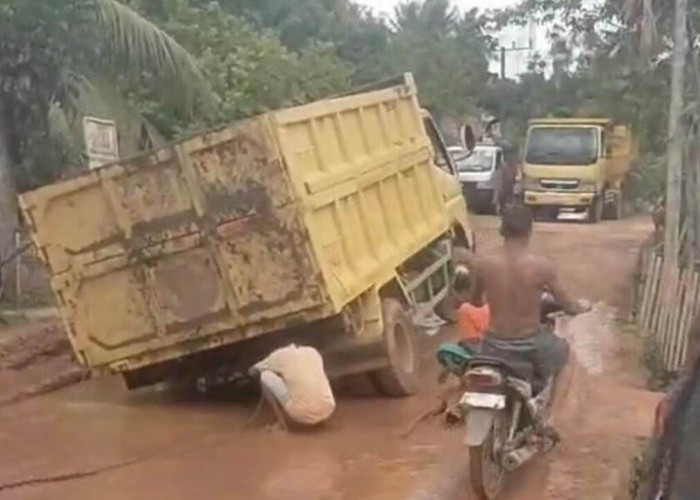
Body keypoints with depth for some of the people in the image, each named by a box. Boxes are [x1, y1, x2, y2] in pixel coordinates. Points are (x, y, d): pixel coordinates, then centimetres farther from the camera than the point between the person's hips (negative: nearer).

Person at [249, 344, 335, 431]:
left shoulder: (280, 355, 10)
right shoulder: (313, 353, 20)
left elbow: (253, 371, 28)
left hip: (300, 414, -5)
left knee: (266, 376, 11)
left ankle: (282, 423, 8)